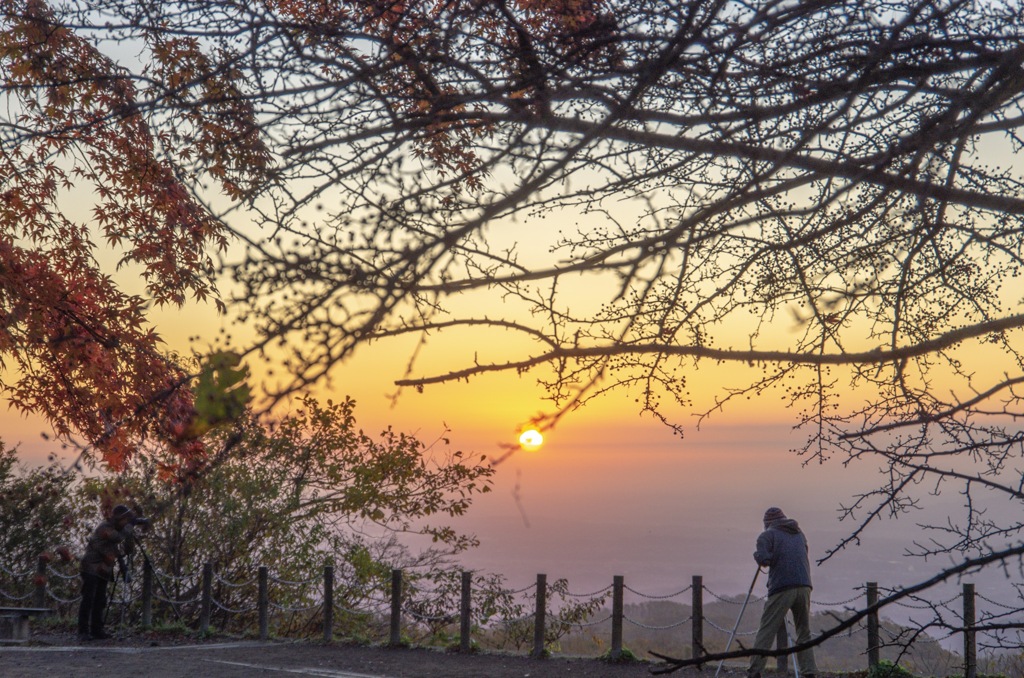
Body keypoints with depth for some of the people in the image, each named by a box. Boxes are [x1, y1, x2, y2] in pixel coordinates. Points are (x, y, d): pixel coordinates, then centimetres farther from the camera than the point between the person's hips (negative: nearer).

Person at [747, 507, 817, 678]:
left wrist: (757, 556, 12)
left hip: (781, 588, -5)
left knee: (766, 631, -3)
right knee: (804, 633, 13)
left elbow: (764, 559, -9)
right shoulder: (799, 533, 23)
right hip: (804, 587, 5)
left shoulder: (767, 535, 6)